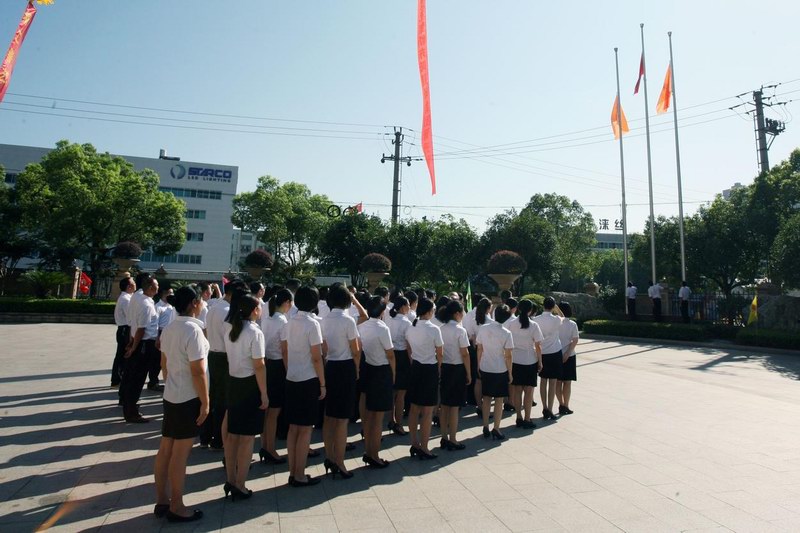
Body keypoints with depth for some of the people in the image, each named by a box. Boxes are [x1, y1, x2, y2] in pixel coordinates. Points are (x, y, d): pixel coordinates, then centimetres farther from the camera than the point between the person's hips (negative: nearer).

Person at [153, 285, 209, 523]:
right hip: (188, 399, -9)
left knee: (165, 449, 15)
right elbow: (198, 372, -22)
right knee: (180, 454, 2)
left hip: (170, 396, 9)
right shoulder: (193, 329, -21)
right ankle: (176, 507, 15)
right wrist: (205, 402, -15)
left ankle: (162, 501, 28)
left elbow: (164, 364, 15)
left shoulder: (169, 329, 6)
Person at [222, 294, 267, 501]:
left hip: (233, 382, 8)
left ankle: (230, 481, 27)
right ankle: (239, 485, 11)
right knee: (246, 438, 3)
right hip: (250, 385, -7)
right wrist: (264, 394, -13)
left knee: (232, 434, 15)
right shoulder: (255, 332, -18)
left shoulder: (229, 328, 4)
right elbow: (259, 367, -18)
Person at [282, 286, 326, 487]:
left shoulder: (289, 323, 4)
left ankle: (292, 472, 23)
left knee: (293, 427, 14)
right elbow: (316, 358, -16)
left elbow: (284, 352, 10)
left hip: (291, 380, 7)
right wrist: (322, 384, -8)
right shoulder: (312, 324, -15)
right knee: (305, 429, 3)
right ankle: (300, 476, 12)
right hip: (308, 381, -7)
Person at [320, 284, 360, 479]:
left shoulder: (325, 320, 3)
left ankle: (329, 457, 25)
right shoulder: (348, 320, -14)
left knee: (329, 416, 14)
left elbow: (324, 349, 7)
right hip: (345, 368, -6)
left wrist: (328, 364, 15)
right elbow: (356, 351, -10)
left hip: (329, 367, 6)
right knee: (342, 419, 1)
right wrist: (356, 370, 5)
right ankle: (339, 463, 9)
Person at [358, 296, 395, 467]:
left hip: (367, 369, 7)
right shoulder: (382, 328, -18)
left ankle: (367, 451, 30)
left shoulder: (361, 326, -1)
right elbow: (390, 355, -13)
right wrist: (393, 374, 2)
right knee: (378, 417, 5)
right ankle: (374, 456, 15)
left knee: (368, 413, 18)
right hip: (382, 371, -7)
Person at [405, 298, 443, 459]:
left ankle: (414, 444, 25)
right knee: (427, 411, 3)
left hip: (415, 367, 6)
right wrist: (439, 369, 8)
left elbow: (409, 350, 8)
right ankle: (423, 448, 10)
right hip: (430, 369, -6)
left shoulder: (410, 328, 1)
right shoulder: (434, 329, -16)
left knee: (414, 408, 14)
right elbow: (439, 355, -8)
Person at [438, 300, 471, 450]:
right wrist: (469, 374, -5)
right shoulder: (460, 330, -14)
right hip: (457, 369, -6)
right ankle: (452, 441, 13)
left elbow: (439, 351, 3)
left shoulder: (442, 329, 2)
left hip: (443, 368, 6)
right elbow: (465, 354, -14)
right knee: (454, 407, 4)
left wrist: (440, 369, 10)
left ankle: (444, 438, 23)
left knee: (444, 405, 13)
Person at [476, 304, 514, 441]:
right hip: (500, 370, -3)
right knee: (499, 400, 8)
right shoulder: (506, 333, -14)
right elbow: (508, 356, -11)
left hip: (485, 368, 3)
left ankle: (485, 428, 19)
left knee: (486, 398, 14)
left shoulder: (483, 328, -6)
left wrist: (479, 365, 12)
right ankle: (496, 429, 12)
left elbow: (479, 349, 0)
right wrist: (510, 373, 0)